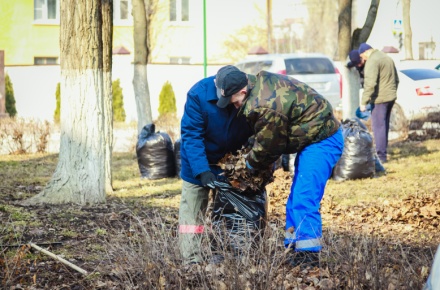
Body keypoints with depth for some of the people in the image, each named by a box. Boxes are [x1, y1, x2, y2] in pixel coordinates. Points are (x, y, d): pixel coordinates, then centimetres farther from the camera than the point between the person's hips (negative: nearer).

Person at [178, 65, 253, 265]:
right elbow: (191, 136, -27)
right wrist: (202, 170, -35)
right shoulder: (198, 95, -28)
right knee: (192, 210, -5)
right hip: (200, 160, -3)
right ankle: (192, 260, -4)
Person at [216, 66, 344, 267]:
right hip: (314, 139, 11)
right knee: (295, 200, 13)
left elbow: (266, 147, -13)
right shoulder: (262, 81, 3)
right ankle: (293, 250, 18)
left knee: (304, 201, -16)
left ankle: (308, 258, -17)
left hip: (321, 142, -11)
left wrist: (251, 164, 5)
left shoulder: (266, 107, -27)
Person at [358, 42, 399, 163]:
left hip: (379, 99, -9)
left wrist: (364, 102, -21)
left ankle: (381, 155, -9)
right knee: (384, 125, 16)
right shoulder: (387, 58, 17)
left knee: (378, 126, -7)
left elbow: (370, 83, -22)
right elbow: (396, 79, 23)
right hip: (391, 97, 9)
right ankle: (382, 152, 22)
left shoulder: (372, 61, -14)